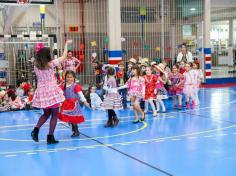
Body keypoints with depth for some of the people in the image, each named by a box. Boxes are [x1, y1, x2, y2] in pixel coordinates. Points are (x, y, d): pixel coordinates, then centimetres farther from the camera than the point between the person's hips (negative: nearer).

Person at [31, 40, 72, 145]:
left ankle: (36, 129, 3)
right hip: (52, 91, -5)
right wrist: (66, 44, 10)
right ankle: (50, 137, 6)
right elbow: (64, 57, -1)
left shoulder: (36, 66, 0)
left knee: (46, 114, 23)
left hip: (41, 92, 5)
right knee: (54, 115, 8)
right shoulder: (51, 64, -12)